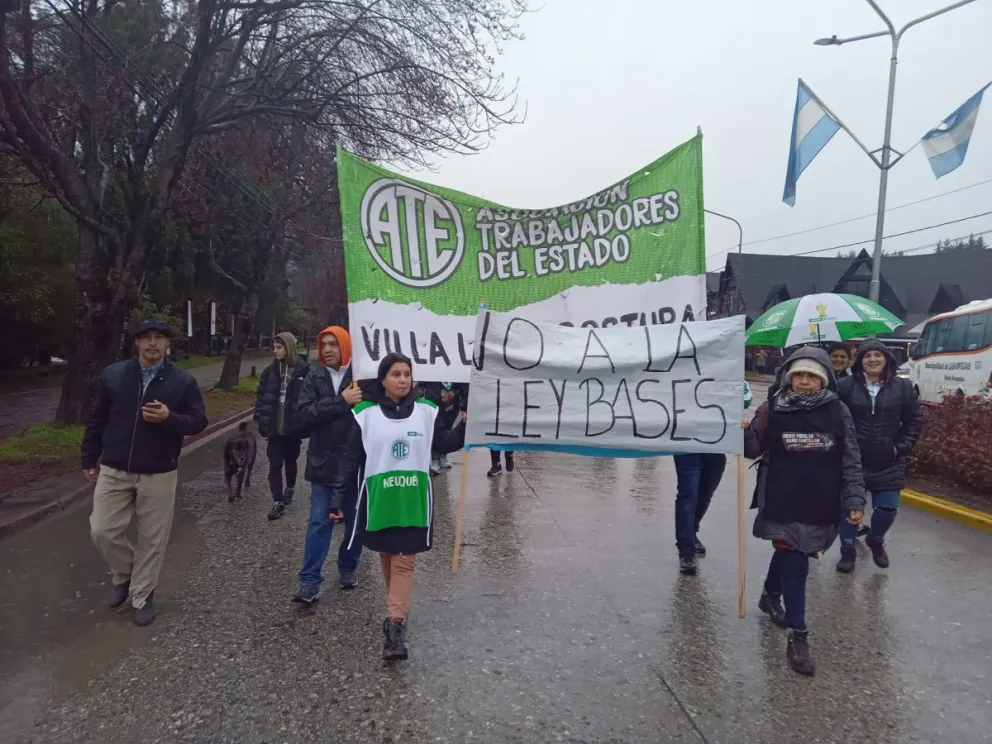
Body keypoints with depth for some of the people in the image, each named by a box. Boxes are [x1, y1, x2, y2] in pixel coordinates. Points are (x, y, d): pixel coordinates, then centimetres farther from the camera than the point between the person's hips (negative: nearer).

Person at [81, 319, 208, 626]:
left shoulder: (183, 380, -5)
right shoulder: (112, 375, 0)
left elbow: (198, 421, -5)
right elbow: (96, 420, 7)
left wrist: (169, 418, -24)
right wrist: (89, 460, 8)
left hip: (158, 475, -1)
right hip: (113, 471, 2)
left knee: (152, 538, 6)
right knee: (103, 530, 2)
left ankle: (142, 597, 25)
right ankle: (124, 575, 32)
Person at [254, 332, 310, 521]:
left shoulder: (304, 371, -11)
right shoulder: (270, 371, 1)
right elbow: (261, 397, 4)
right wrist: (262, 422, -3)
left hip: (293, 428, -2)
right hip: (274, 428, 2)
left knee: (290, 462, 17)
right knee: (275, 465, 0)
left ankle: (290, 488, 42)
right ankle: (278, 502, 7)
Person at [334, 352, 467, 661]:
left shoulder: (427, 412, -2)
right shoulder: (367, 414, -5)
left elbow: (444, 446, 7)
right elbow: (351, 459, -1)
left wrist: (463, 425, -10)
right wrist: (338, 497, -3)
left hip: (413, 500, 0)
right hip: (379, 499, 1)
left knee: (403, 562, -1)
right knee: (387, 558, 16)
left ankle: (395, 627, -1)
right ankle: (398, 609, 37)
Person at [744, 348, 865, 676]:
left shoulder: (838, 412, -4)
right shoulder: (772, 410, -8)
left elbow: (852, 461, 0)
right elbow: (753, 449, 1)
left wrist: (855, 500, -5)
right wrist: (740, 432, -19)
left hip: (822, 506, 3)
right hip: (782, 504, -3)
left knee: (789, 553, 23)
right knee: (794, 564, -2)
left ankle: (770, 596, 50)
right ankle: (798, 637, 9)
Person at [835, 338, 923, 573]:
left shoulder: (903, 387, 2)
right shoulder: (846, 386, -5)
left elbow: (914, 420, 7)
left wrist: (902, 447, -2)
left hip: (888, 462, 2)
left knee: (888, 508, 5)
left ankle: (875, 540, 37)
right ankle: (848, 550, 25)